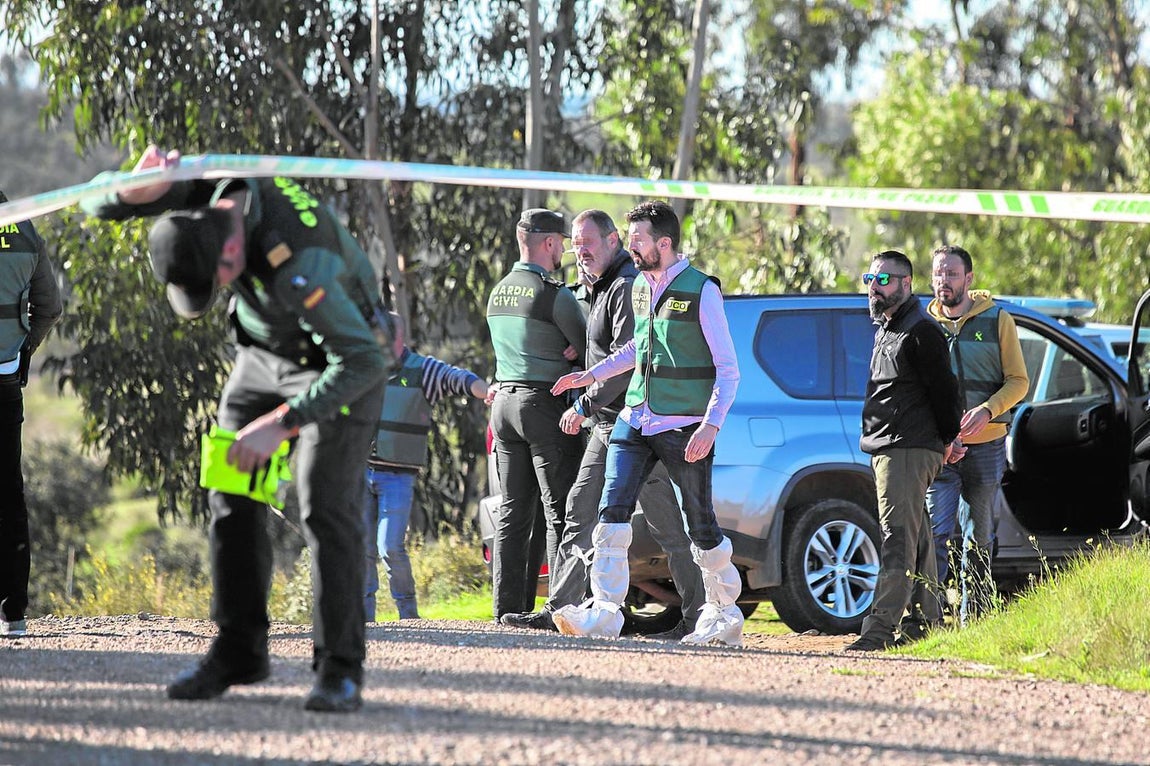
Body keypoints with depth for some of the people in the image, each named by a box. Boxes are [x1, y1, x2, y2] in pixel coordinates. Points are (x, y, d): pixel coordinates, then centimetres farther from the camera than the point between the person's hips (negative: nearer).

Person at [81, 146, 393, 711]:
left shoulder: (298, 264, -41)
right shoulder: (212, 187, -21)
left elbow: (364, 361, -39)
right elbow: (100, 204, -13)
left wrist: (279, 425, -39)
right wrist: (141, 185, -36)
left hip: (342, 360, -7)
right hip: (265, 352, 7)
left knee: (326, 506, -15)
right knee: (232, 499, 0)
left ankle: (339, 669, -12)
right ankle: (238, 651, 6)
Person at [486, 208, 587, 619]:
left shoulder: (499, 293, 14)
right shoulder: (553, 294, -11)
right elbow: (587, 346, -6)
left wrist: (565, 351, 1)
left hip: (505, 401, 7)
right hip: (545, 404, -7)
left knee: (513, 511, 8)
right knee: (561, 509, -6)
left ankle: (508, 606, 6)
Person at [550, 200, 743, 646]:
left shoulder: (701, 292, -9)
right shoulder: (640, 286, 11)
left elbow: (728, 369, -10)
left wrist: (711, 425, -20)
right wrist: (591, 376, 22)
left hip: (683, 427, -6)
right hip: (635, 420, 6)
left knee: (701, 526, 3)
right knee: (612, 511, -10)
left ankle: (724, 614, 19)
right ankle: (603, 610, -13)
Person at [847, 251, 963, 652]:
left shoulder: (920, 331, -12)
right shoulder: (885, 329, 20)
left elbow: (943, 389, -11)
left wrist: (946, 439, -1)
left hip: (909, 451, -10)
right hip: (885, 449, 10)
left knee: (898, 538, -15)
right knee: (915, 539, 13)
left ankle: (880, 626, -23)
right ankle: (924, 620, 18)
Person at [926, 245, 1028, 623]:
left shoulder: (997, 321, 4)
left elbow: (1018, 381, 1)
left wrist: (986, 411, -17)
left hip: (985, 446, 0)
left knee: (978, 538, 8)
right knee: (936, 532, -12)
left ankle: (973, 617, 16)